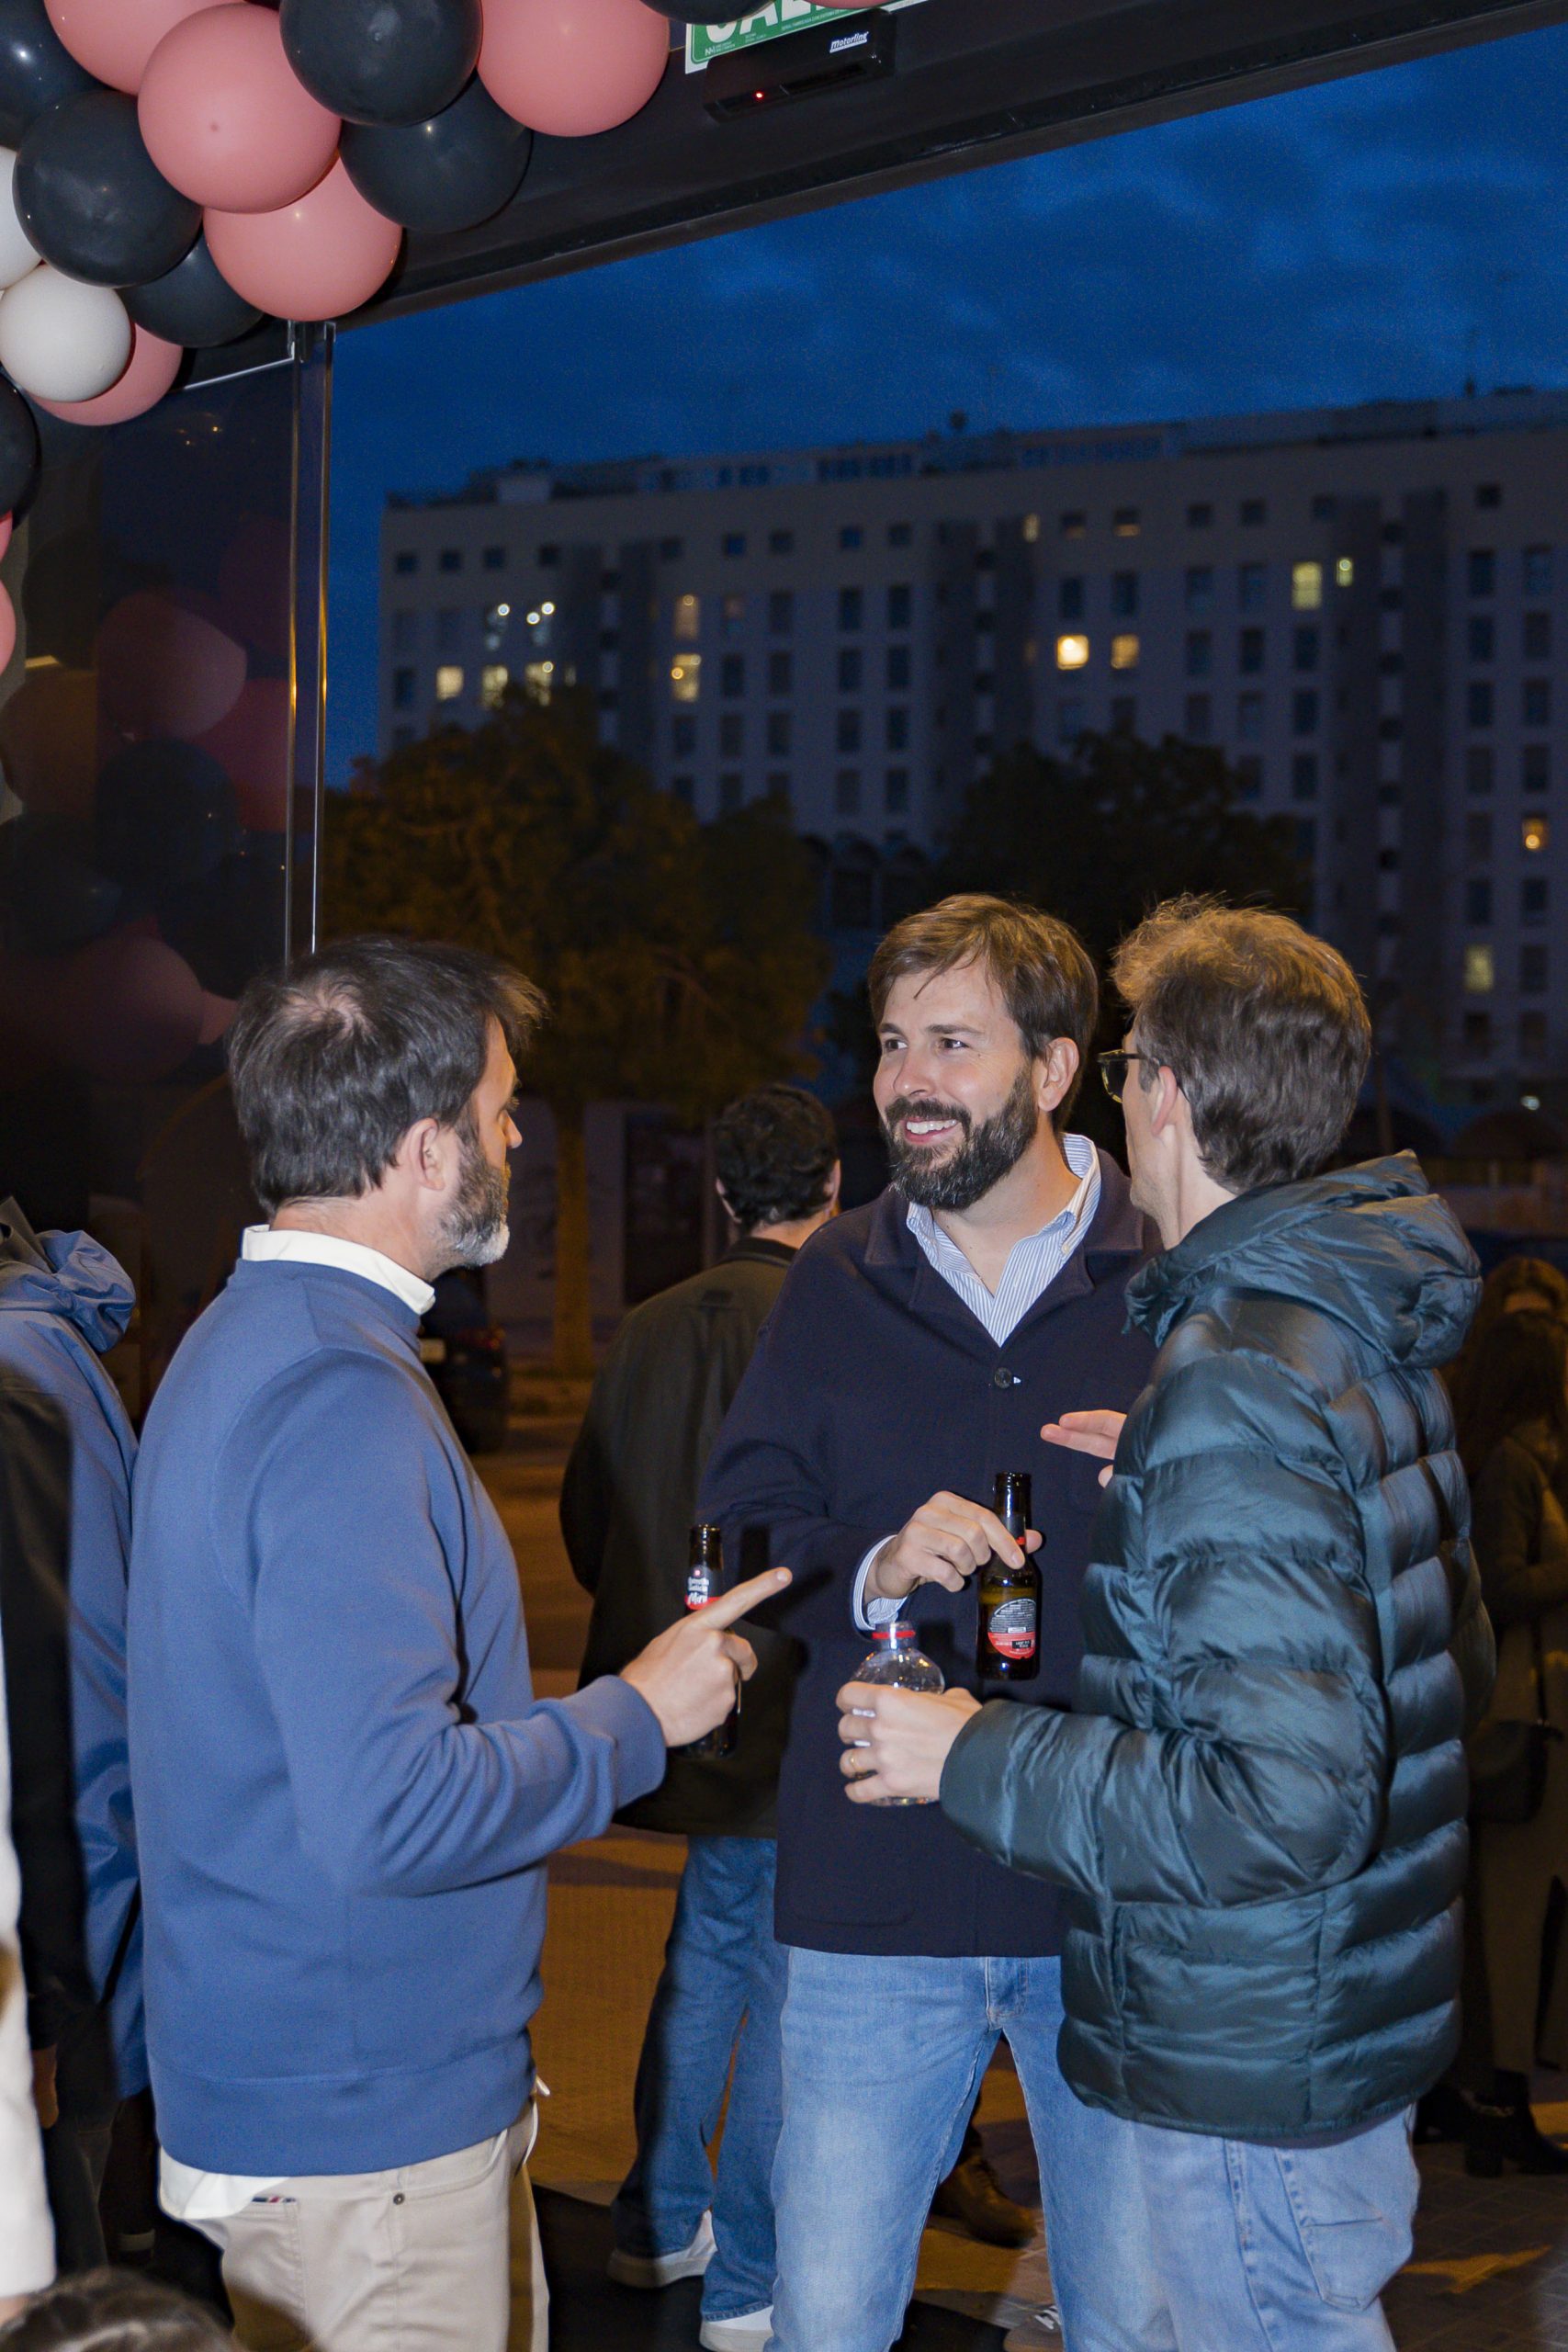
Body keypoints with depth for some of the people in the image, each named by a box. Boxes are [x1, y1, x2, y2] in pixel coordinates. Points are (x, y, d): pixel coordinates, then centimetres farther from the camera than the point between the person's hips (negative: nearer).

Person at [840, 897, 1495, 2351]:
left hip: (1260, 2061, -10)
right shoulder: (1369, 1336, 7)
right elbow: (1456, 1655, 18)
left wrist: (973, 1759, -19)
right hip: (1357, 2014, 10)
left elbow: (1281, 1803, -29)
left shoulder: (1235, 1383, -24)